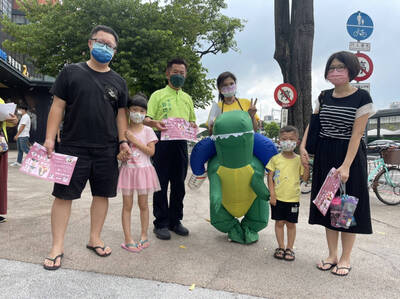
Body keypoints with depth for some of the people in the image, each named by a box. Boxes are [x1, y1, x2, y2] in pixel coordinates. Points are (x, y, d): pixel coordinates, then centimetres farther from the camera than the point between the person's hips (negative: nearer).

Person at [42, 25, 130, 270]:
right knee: (64, 195, 1)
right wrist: (50, 139, -5)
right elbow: (58, 106, 2)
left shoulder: (118, 82, 11)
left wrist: (123, 141, 3)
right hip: (73, 148, -2)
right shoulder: (71, 72, 4)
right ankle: (57, 247, 12)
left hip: (106, 151, 3)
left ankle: (95, 239, 25)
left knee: (102, 194, 8)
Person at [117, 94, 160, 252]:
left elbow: (151, 151, -7)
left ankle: (144, 236, 20)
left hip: (143, 169, 0)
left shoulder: (147, 130, 1)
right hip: (127, 169, 0)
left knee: (143, 204, 8)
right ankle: (128, 239, 8)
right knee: (127, 205, 2)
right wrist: (119, 153, -14)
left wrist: (134, 140, -13)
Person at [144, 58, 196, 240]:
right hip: (162, 141, -4)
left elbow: (192, 121, 24)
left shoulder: (187, 98, 21)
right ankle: (160, 223, 6)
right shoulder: (158, 95, 7)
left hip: (181, 142, 5)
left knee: (179, 183, 8)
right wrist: (154, 123, -24)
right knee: (161, 183, -3)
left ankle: (175, 221, 20)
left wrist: (192, 125, 0)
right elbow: (146, 118, -2)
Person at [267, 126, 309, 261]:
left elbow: (305, 178, 2)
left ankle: (289, 248, 22)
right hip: (278, 197, 0)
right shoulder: (275, 159, -2)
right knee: (279, 222, 8)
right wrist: (272, 194, -6)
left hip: (293, 198, 0)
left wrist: (307, 166, -15)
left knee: (291, 224, 9)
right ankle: (281, 247, 22)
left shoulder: (299, 160, -1)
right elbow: (270, 177, -1)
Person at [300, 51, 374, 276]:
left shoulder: (362, 97, -10)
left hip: (349, 155, -5)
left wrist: (346, 165, -20)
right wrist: (303, 146, 0)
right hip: (324, 155, 5)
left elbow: (357, 134, -15)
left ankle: (345, 258, 18)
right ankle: (332, 255, 22)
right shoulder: (325, 97, 7)